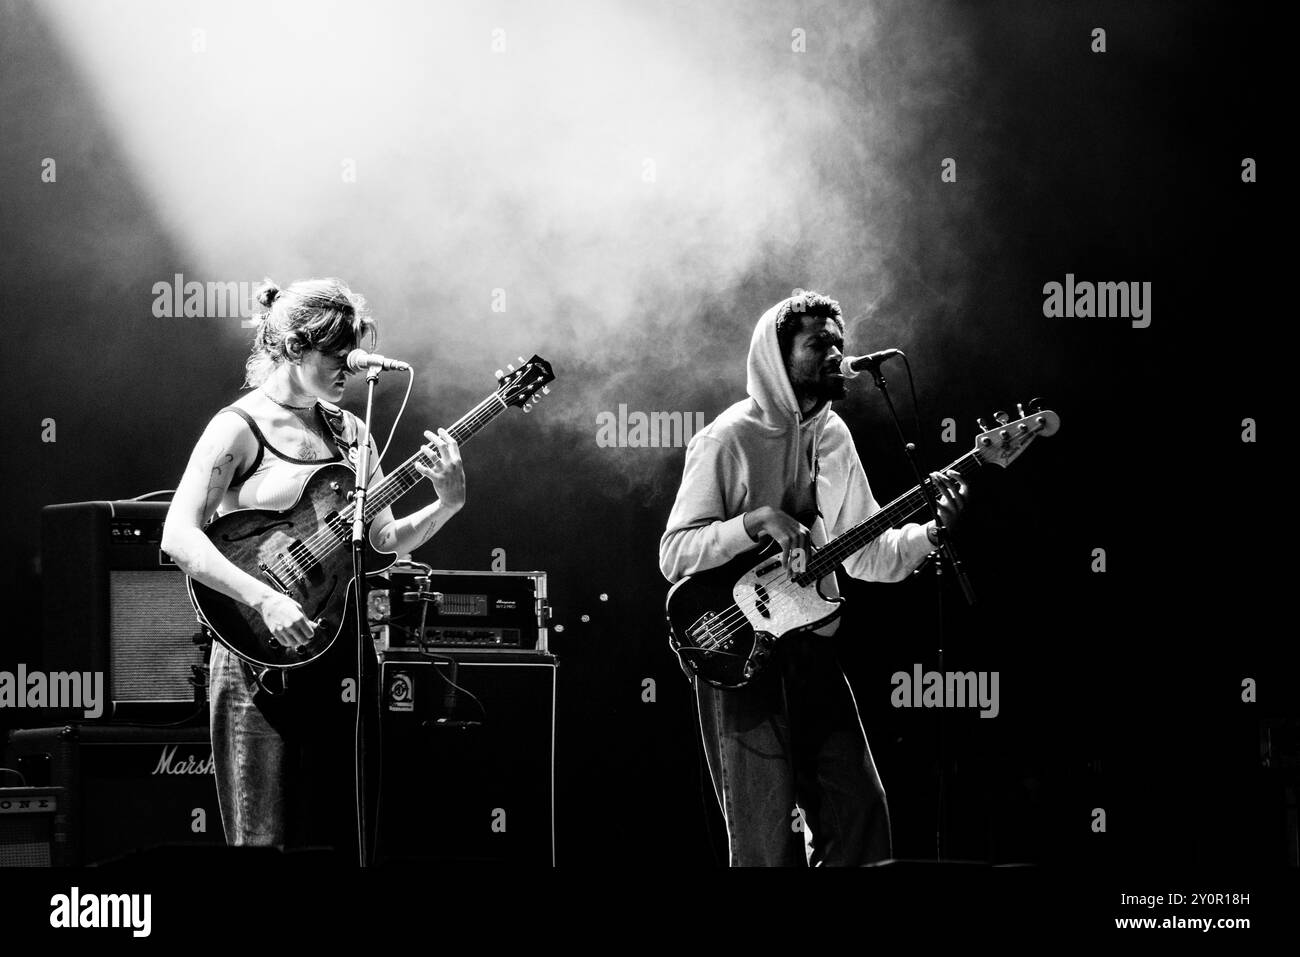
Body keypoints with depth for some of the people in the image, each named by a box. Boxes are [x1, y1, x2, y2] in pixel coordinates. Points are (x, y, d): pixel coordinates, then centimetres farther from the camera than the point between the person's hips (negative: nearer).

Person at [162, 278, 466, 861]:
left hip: (342, 643, 6)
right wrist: (265, 599, -28)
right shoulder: (239, 428, -8)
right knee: (268, 837, -5)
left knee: (343, 834, 9)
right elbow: (178, 536, -18)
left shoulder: (347, 431, 12)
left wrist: (447, 504, -4)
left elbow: (385, 539, 14)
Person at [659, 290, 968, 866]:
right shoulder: (728, 439, -11)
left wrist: (931, 532, -8)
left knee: (862, 819, 5)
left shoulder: (832, 436, 10)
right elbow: (674, 554, -13)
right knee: (768, 846, -5)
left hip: (813, 652, 7)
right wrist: (757, 521, -26)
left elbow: (867, 553, 10)